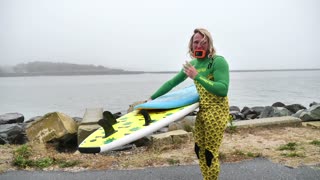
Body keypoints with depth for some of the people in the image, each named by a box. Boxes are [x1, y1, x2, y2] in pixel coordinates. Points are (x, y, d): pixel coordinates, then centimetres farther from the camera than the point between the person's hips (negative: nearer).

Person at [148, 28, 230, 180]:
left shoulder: (218, 61, -13)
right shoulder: (193, 64, 9)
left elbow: (223, 90, -24)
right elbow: (172, 82, 17)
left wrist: (197, 77, -28)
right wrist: (153, 98, 17)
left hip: (216, 111, -7)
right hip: (202, 110, 7)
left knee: (210, 153, -3)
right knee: (199, 150, 13)